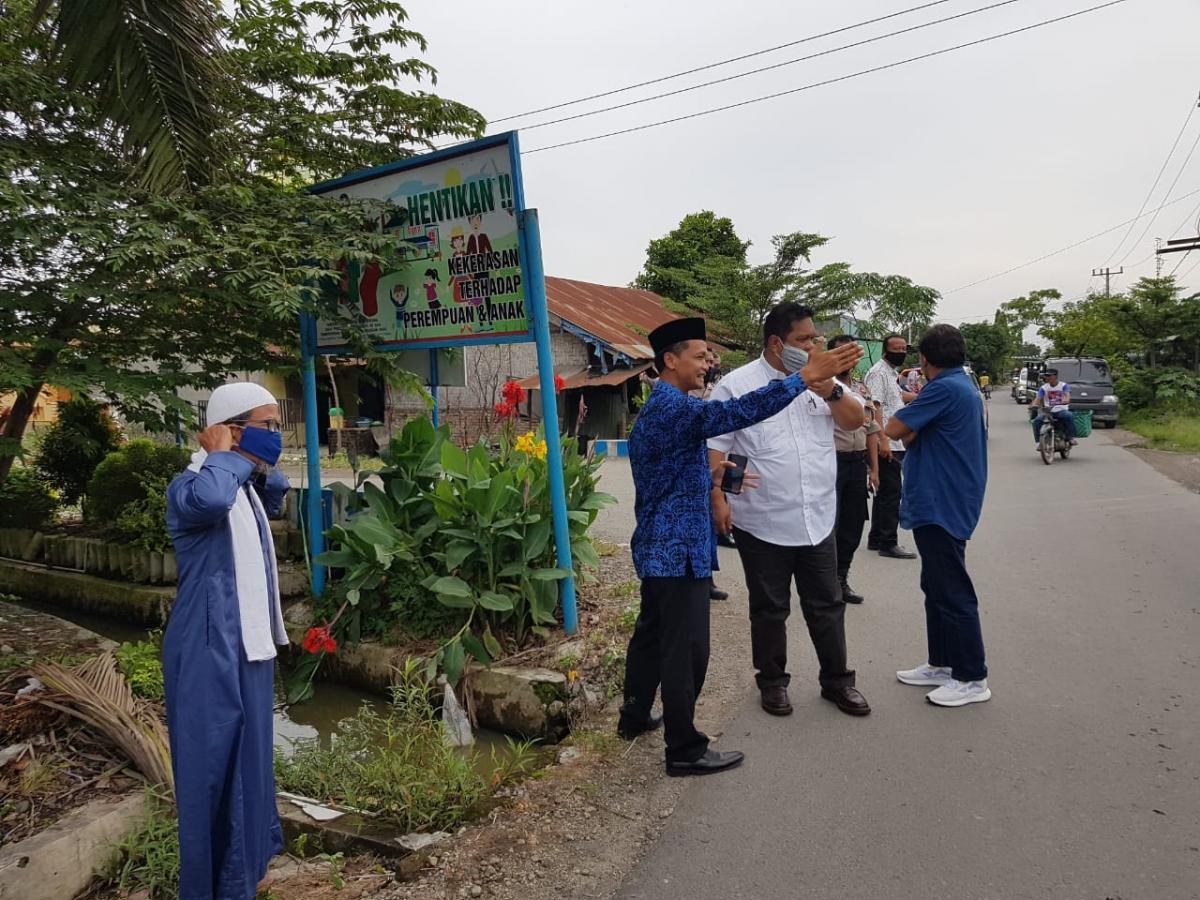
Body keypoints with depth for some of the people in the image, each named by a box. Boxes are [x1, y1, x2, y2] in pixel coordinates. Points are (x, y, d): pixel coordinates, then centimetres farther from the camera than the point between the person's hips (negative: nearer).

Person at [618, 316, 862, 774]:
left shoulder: (656, 408, 15)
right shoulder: (673, 407, -19)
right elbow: (739, 411, -33)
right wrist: (805, 375, -32)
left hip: (657, 547, 11)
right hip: (678, 550, -11)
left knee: (651, 633, 21)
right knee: (686, 650, -2)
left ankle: (635, 716, 36)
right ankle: (685, 750, 9)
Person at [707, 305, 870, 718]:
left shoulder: (821, 380, 6)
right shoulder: (737, 384, -8)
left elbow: (855, 419, 3)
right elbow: (714, 446, -8)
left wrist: (832, 391, -16)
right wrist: (717, 500, -15)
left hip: (818, 519, 4)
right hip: (762, 523, -4)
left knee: (827, 605, 14)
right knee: (769, 608, 12)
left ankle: (837, 680, 31)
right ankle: (772, 681, 29)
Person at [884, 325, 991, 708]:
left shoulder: (945, 389, -19)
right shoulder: (964, 386, 14)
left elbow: (894, 430, -19)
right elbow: (917, 433, 15)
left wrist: (909, 428, -1)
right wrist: (913, 430, -3)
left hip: (941, 507, -10)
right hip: (946, 503, 10)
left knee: (952, 592, -2)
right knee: (937, 587, 17)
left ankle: (972, 678, 8)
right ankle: (942, 664, 27)